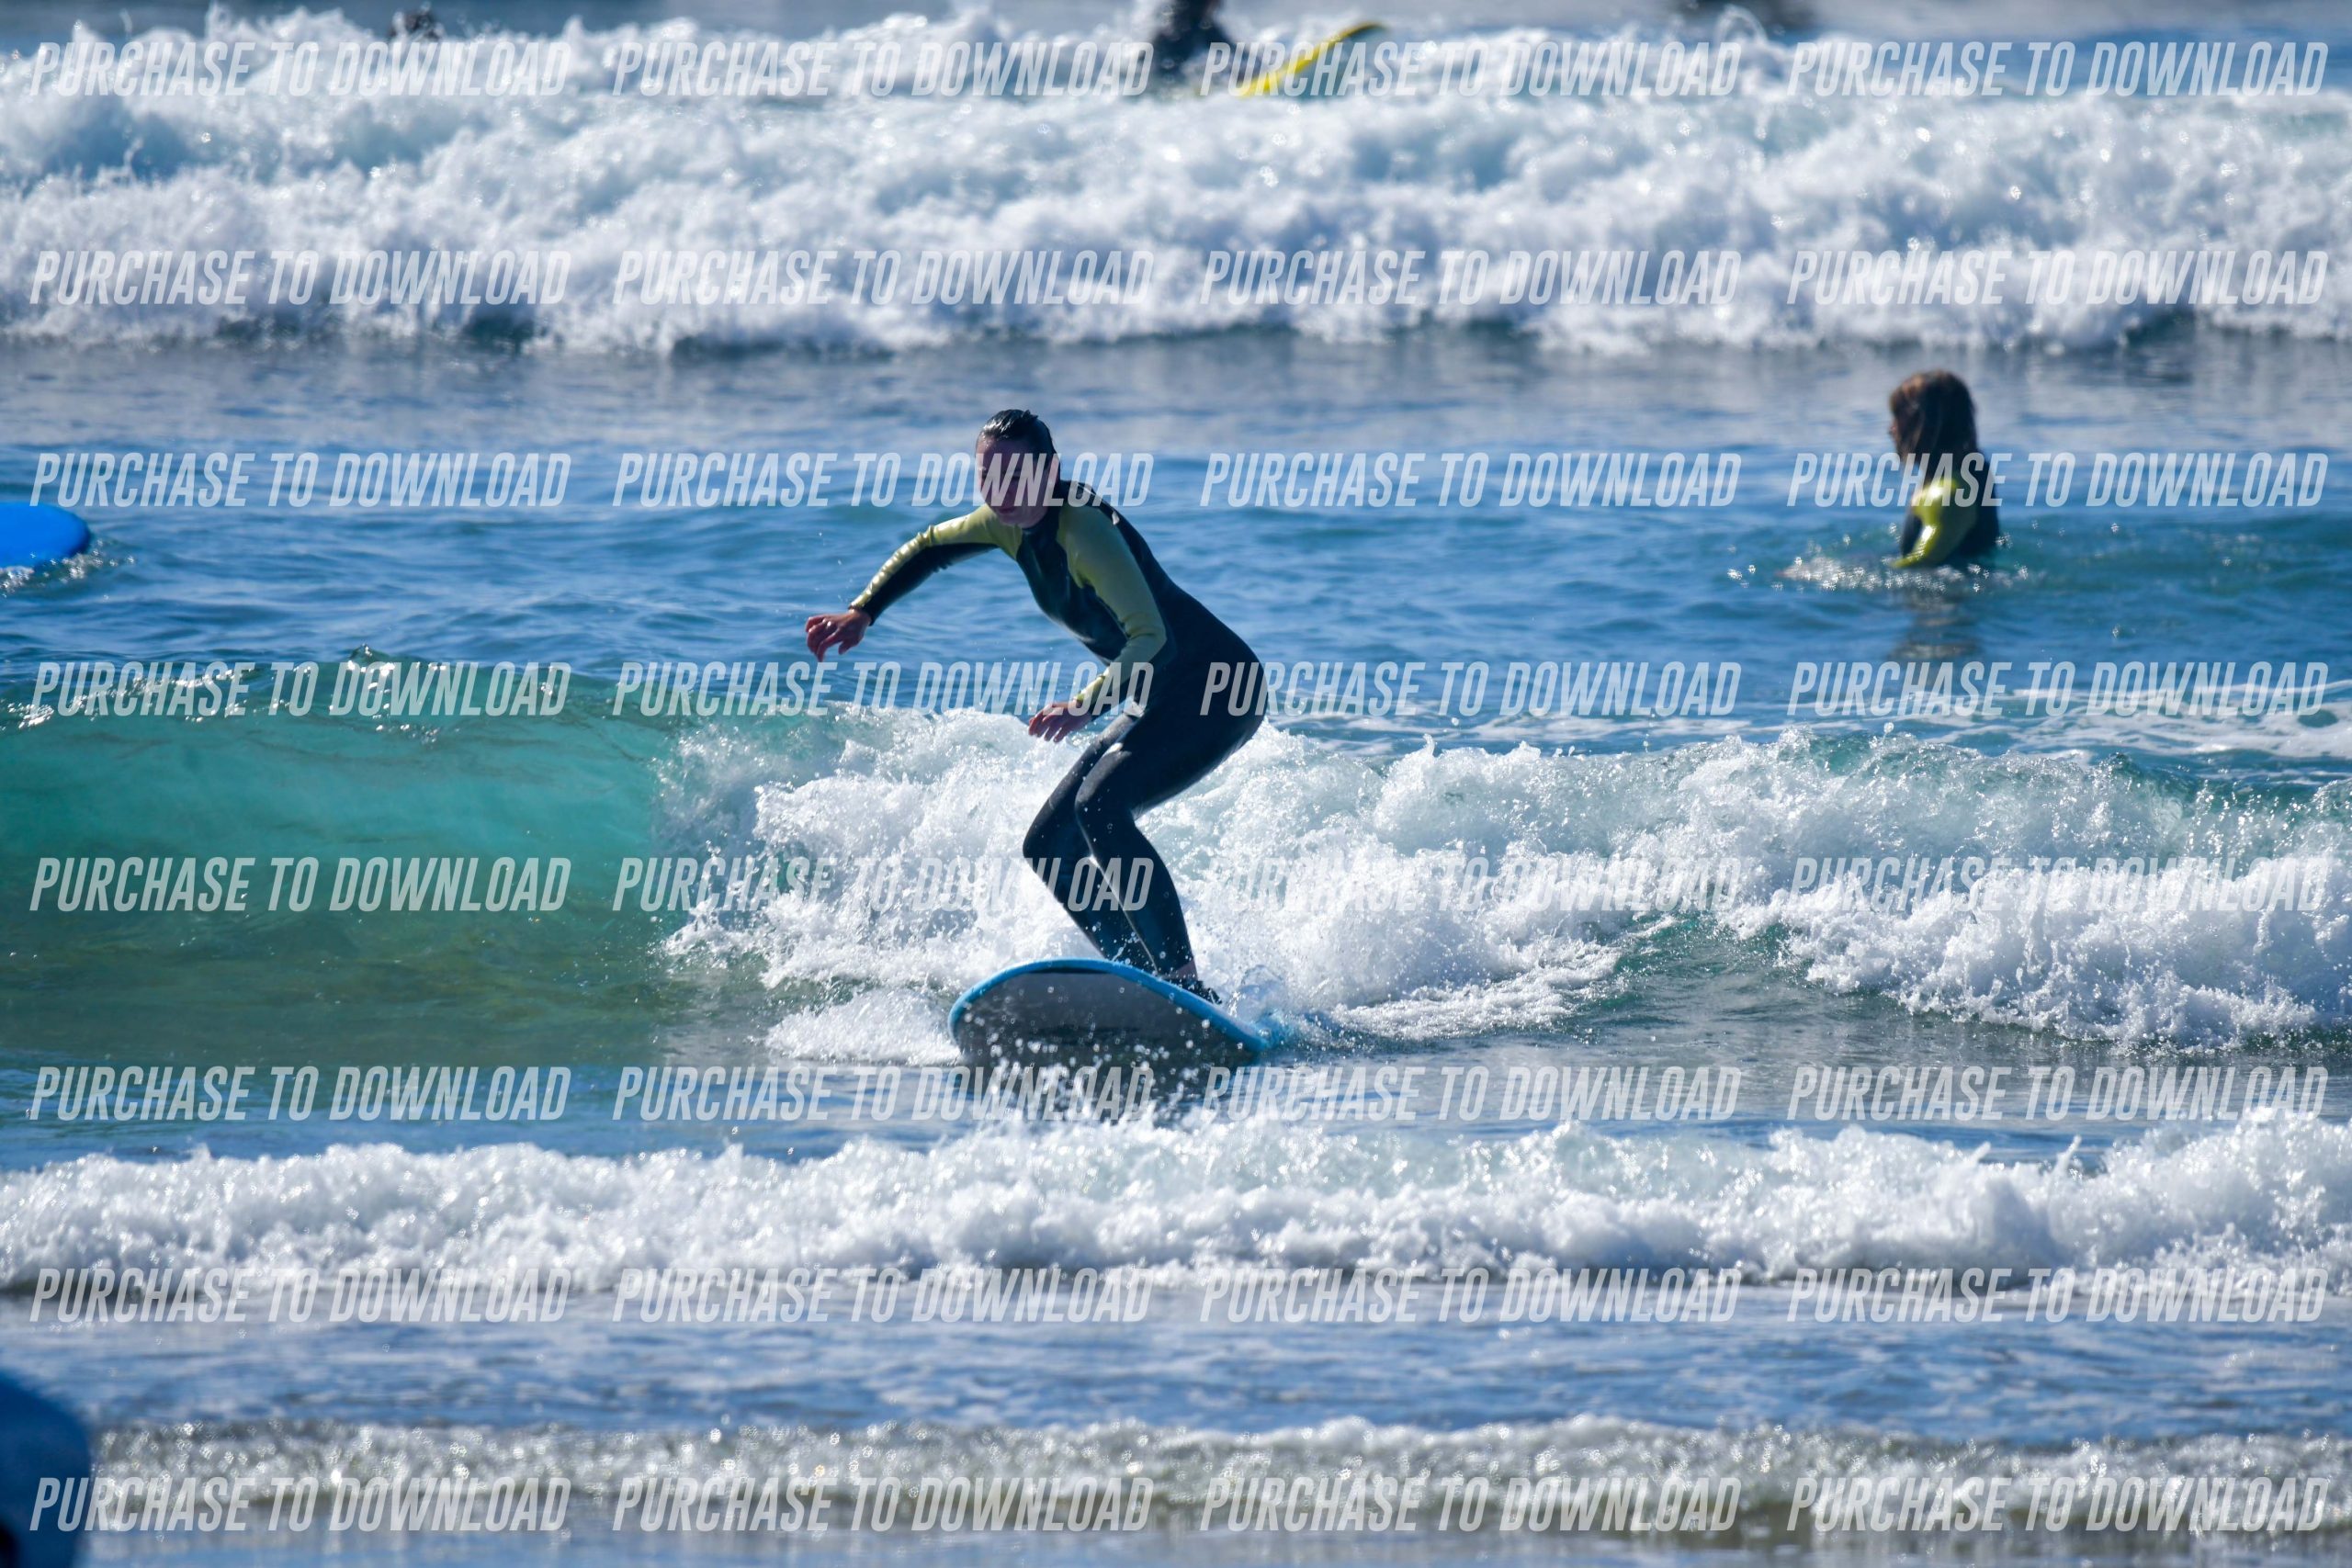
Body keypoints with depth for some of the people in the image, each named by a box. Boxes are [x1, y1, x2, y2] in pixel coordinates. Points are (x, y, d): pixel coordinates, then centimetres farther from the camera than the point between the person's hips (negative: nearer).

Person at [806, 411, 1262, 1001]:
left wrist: (1087, 705, -46)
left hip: (1221, 689, -10)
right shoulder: (1012, 523, 2)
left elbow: (1153, 639, -34)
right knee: (1050, 846, 5)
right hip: (1160, 702, 10)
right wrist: (860, 614, 12)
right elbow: (926, 548, 22)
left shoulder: (1084, 529, -25)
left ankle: (1187, 983, -32)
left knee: (1100, 804, -30)